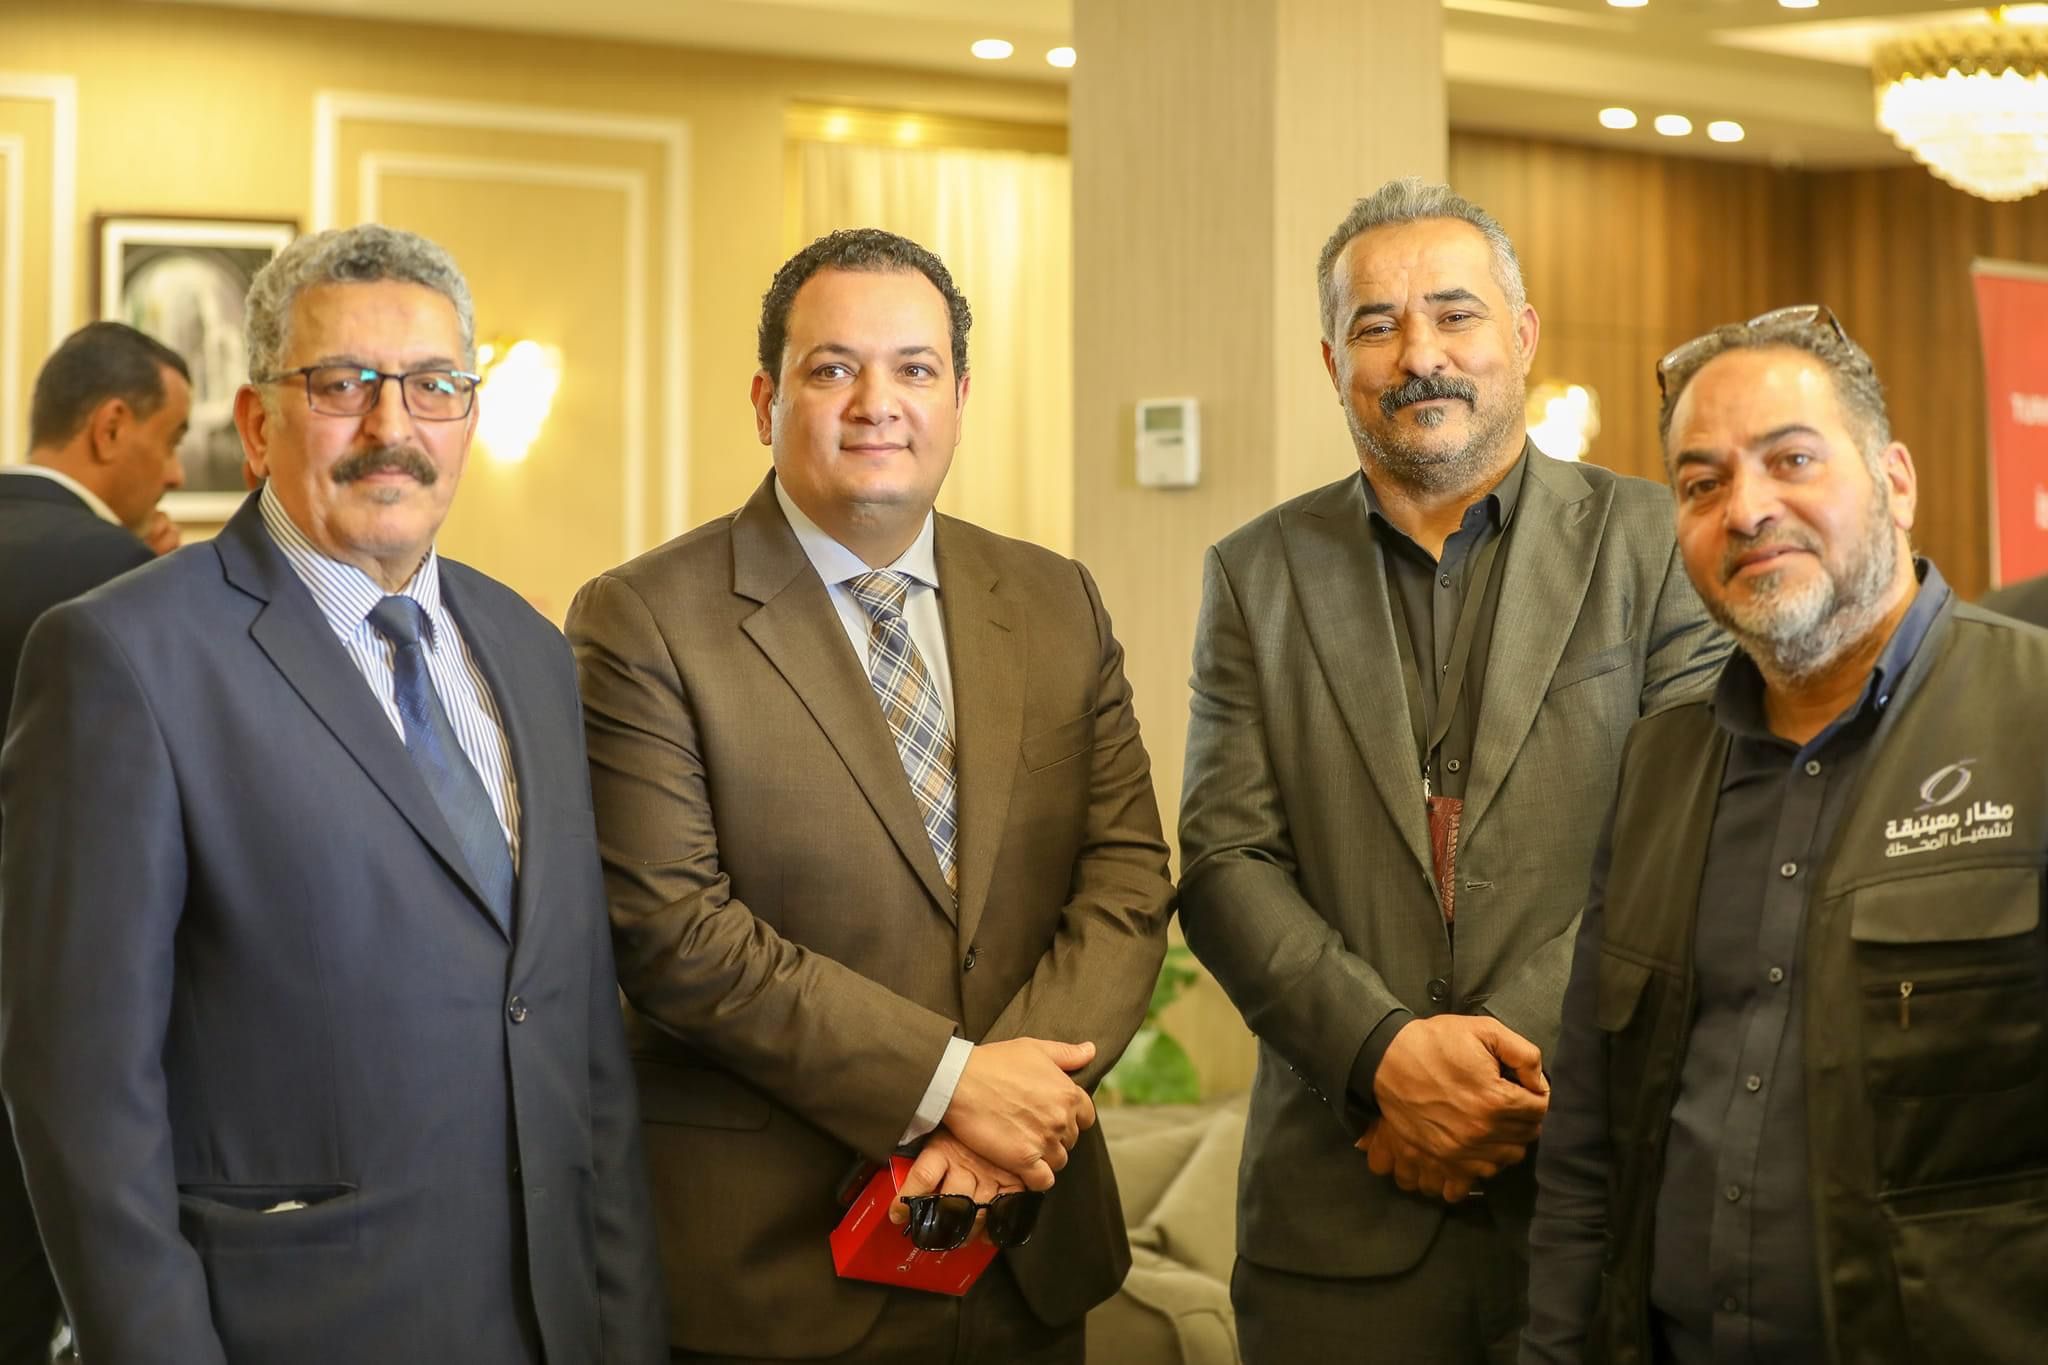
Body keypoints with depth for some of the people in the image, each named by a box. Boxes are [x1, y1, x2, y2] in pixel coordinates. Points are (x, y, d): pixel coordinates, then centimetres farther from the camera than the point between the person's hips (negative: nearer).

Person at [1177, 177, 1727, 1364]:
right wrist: (1385, 1052, -14)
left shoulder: (1651, 544, 2)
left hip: (1598, 1183, -1)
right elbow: (1225, 861, 0)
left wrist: (1515, 1063, -13)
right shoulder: (1259, 575, 8)